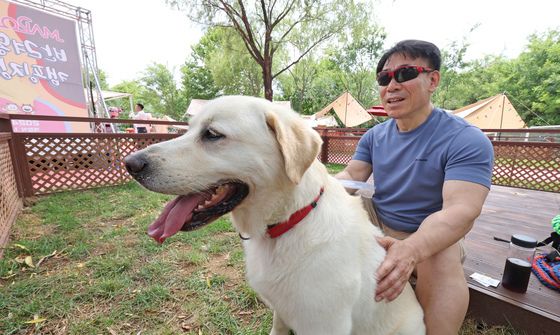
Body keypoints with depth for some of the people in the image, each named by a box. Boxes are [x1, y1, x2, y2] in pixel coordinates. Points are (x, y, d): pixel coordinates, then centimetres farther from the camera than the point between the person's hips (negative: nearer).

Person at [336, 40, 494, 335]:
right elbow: (351, 176, -3)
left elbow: (461, 211, -30)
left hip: (432, 236, -4)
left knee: (443, 265, -36)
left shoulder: (467, 141, -18)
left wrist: (410, 250, -50)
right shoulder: (374, 136, 0)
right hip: (376, 225, 5)